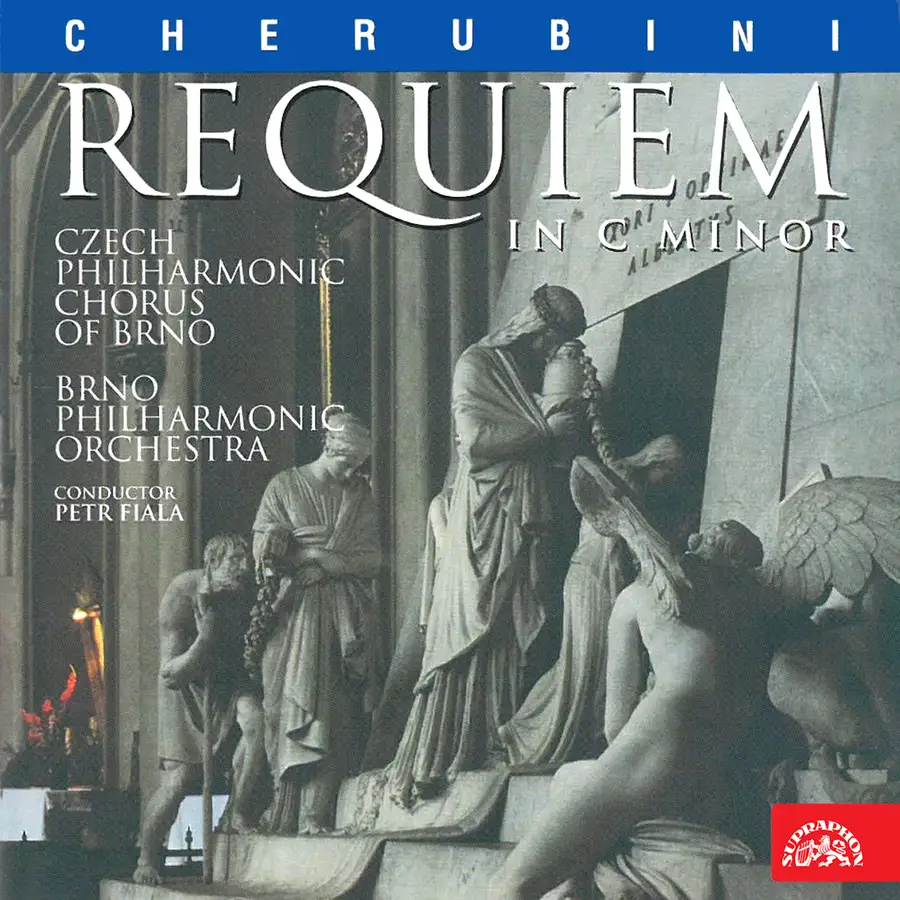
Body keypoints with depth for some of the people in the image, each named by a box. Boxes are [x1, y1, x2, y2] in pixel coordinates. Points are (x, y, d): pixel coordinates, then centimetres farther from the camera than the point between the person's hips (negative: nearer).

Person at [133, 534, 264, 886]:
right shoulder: (181, 595, -27)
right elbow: (170, 675, -26)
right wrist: (206, 634, -39)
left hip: (231, 678, 3)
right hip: (188, 685, -3)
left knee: (258, 719, -29)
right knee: (179, 777, -7)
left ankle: (239, 814, -12)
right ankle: (146, 859, 14)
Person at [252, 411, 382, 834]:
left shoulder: (361, 493, 14)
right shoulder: (284, 486, 6)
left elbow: (373, 560, 7)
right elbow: (265, 552, -2)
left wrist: (308, 554, -5)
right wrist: (324, 556, -6)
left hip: (349, 616, 3)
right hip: (300, 612, -3)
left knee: (338, 716, -6)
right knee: (298, 710, -8)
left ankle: (316, 815, -8)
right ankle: (307, 814, -9)